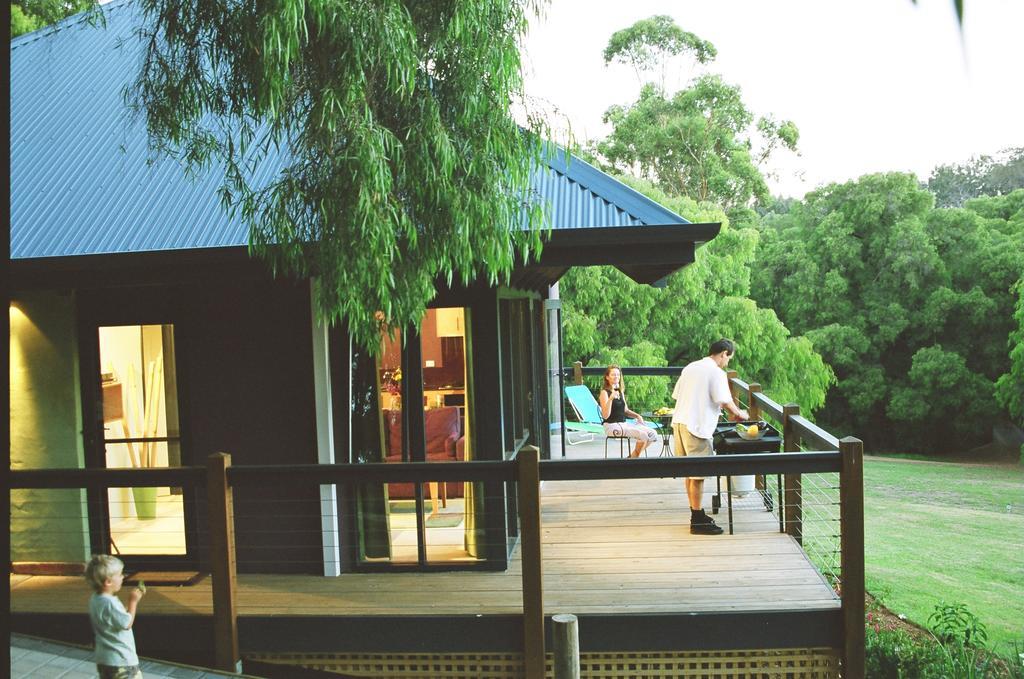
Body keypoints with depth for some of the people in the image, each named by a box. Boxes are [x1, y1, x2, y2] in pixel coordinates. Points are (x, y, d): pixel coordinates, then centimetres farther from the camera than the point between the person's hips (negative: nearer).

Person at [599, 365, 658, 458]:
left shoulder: (620, 391, 14)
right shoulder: (605, 392, -9)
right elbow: (605, 415, -18)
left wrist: (637, 416, 5)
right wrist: (611, 398, -29)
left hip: (624, 423, 8)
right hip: (612, 426, -8)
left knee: (653, 434, -5)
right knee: (642, 435, -24)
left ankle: (633, 456, 7)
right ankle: (633, 458, -2)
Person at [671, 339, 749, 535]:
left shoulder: (690, 368, 17)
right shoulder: (716, 373, -8)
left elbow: (676, 395, 19)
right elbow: (725, 402, -12)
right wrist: (740, 414, 5)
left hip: (679, 422, 9)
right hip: (696, 427, -9)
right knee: (698, 474, -3)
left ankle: (696, 514, 24)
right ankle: (698, 522, 2)